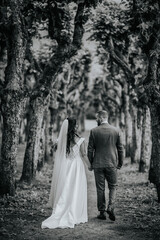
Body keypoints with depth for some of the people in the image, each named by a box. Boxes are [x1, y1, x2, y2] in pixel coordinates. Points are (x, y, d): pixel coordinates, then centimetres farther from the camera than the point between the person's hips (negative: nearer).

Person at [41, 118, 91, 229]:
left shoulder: (61, 139, -2)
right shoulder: (79, 140, -11)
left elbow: (59, 155, 3)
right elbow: (84, 155, -6)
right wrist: (90, 165, 8)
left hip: (63, 167, 3)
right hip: (76, 166, -3)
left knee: (63, 191, 11)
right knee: (75, 191, 6)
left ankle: (59, 215, 8)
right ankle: (74, 216, 11)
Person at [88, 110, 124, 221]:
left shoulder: (94, 131, -5)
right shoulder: (116, 130, -1)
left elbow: (90, 149, -3)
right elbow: (120, 148, 2)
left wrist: (90, 163, 8)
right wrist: (120, 163, 12)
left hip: (98, 164, -1)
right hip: (112, 164, 1)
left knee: (100, 188, 8)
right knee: (113, 186, 13)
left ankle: (102, 212, 11)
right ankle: (111, 207, -6)